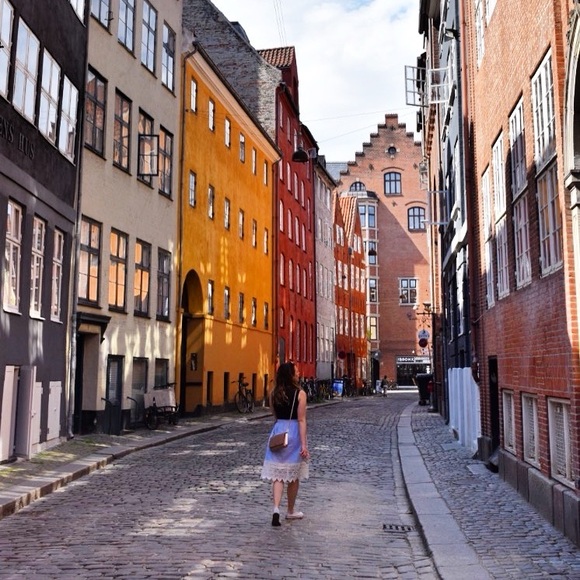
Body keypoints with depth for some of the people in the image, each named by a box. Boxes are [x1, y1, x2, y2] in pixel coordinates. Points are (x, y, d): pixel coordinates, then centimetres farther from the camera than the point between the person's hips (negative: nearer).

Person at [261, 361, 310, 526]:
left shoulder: (274, 393, 2)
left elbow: (275, 415, 10)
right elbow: (301, 420, -14)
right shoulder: (300, 393, -10)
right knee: (294, 475, 13)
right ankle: (290, 511, 26)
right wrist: (304, 444, -14)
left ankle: (276, 509, -16)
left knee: (278, 475, 2)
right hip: (294, 432, -3)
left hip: (278, 432, 3)